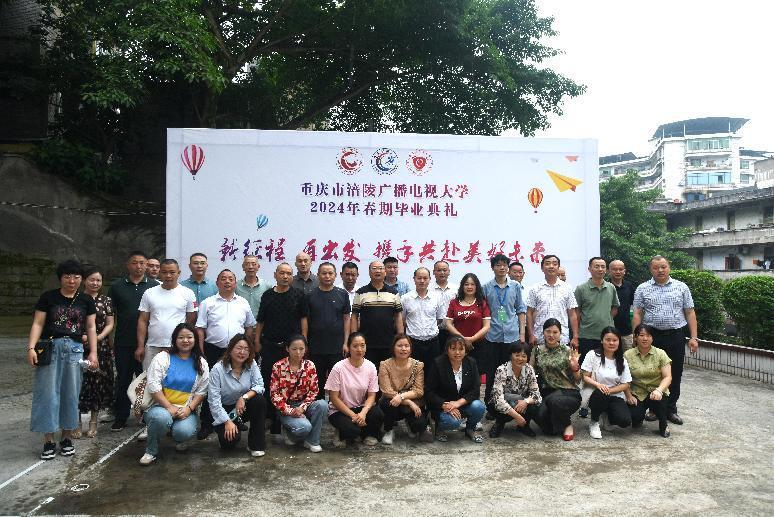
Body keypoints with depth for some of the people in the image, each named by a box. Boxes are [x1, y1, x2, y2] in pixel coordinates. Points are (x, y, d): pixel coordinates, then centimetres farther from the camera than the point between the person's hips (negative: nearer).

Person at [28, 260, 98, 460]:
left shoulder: (86, 300, 8)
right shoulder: (48, 297, 2)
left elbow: (91, 327, 8)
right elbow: (38, 324, 0)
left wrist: (93, 352, 1)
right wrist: (31, 348, -11)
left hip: (74, 349, 2)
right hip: (50, 348, -2)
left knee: (71, 393, 6)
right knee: (48, 393, -1)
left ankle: (67, 438, 17)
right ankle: (48, 441, 8)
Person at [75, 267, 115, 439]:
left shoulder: (106, 300, 6)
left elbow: (110, 324, 5)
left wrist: (99, 337, -12)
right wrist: (81, 336, -14)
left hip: (101, 348, 2)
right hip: (79, 347, -1)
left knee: (98, 381, 3)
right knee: (78, 382, -3)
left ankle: (94, 422, 17)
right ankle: (77, 422, 10)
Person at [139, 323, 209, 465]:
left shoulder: (201, 363, 7)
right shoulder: (162, 357, -3)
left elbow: (201, 391, 5)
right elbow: (153, 386, -10)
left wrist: (189, 408, -11)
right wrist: (169, 407, -16)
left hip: (185, 410, 2)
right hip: (160, 406, -2)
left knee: (185, 432, -28)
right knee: (161, 418, -36)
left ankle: (179, 440, 14)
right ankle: (151, 451, -6)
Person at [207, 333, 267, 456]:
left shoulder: (251, 364, -8)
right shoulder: (217, 370, -18)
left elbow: (259, 385, -13)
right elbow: (213, 400, -20)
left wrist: (244, 397, -31)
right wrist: (227, 422, -25)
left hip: (243, 408, 3)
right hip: (224, 410, -3)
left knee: (260, 400, -28)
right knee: (230, 440, -27)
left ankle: (256, 445, -14)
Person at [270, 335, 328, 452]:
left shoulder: (310, 366, -2)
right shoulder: (278, 367, -9)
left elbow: (314, 390, -1)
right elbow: (274, 394, -9)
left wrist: (302, 407, -16)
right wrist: (290, 411, -18)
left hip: (303, 405, 4)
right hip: (285, 408, -3)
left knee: (322, 404, -29)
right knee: (304, 426, -32)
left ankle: (312, 441, -10)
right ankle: (289, 433, 6)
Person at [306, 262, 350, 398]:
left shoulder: (342, 294, 3)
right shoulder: (310, 295, 2)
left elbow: (346, 319, 3)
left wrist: (345, 343, -2)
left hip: (337, 347, 0)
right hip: (315, 347, 0)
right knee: (317, 381, 9)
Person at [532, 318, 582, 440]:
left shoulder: (567, 351, -1)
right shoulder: (537, 351, 6)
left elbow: (577, 380, 1)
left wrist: (575, 367, -18)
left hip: (568, 392, -2)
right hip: (547, 392, 2)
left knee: (553, 400, -35)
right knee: (540, 414, -28)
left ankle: (567, 426, -4)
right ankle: (553, 427, 9)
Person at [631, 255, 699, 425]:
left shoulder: (681, 287, 7)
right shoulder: (642, 289, 4)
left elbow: (690, 313, 6)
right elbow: (637, 315, 1)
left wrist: (693, 337, -1)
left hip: (676, 336, 1)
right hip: (652, 336, -1)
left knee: (675, 375, 7)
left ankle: (671, 409, 18)